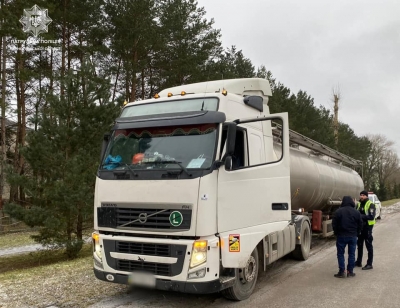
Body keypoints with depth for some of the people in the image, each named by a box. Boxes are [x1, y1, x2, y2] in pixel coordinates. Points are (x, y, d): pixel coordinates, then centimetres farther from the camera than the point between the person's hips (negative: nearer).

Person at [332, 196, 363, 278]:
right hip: (353, 236, 2)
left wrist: (336, 233, 7)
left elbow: (334, 224, -7)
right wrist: (356, 233, 15)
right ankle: (350, 271, 13)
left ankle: (342, 272, 2)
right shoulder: (356, 212, 0)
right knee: (352, 254, 10)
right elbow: (360, 225, 4)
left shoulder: (338, 211, -9)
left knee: (340, 254, 5)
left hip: (341, 236, -2)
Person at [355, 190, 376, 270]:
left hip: (367, 227, -7)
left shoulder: (370, 205, -11)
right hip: (360, 227, 7)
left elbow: (372, 216, -21)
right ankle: (359, 262, 27)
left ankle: (369, 264, 7)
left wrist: (361, 216, -27)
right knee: (359, 245, 15)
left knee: (369, 245, 0)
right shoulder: (359, 204, 11)